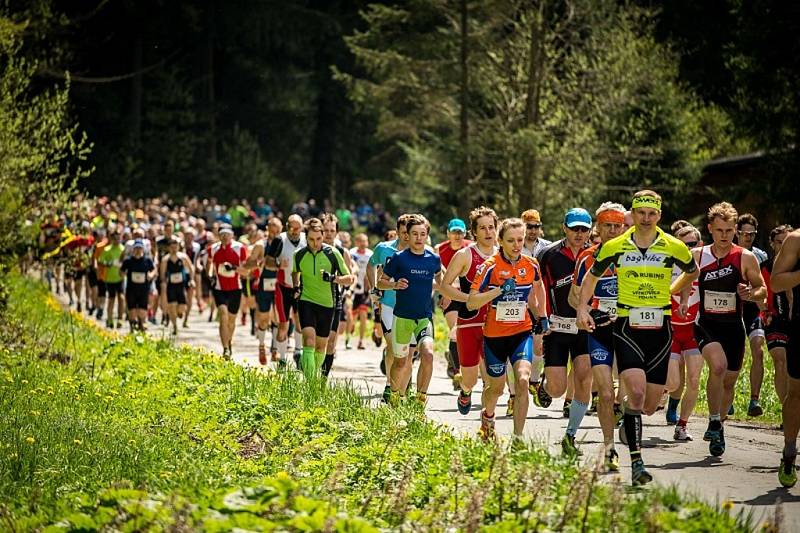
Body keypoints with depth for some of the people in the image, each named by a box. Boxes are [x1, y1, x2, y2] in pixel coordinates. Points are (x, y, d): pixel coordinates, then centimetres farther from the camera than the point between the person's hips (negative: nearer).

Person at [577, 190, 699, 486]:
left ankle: (628, 418, 41)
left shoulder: (673, 247, 0)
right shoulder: (614, 247, 0)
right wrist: (582, 308, 3)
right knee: (637, 393, -21)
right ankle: (636, 462, -18)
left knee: (649, 406, 4)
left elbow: (692, 272, 22)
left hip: (660, 330, 2)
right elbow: (592, 277, 15)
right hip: (627, 329, -2)